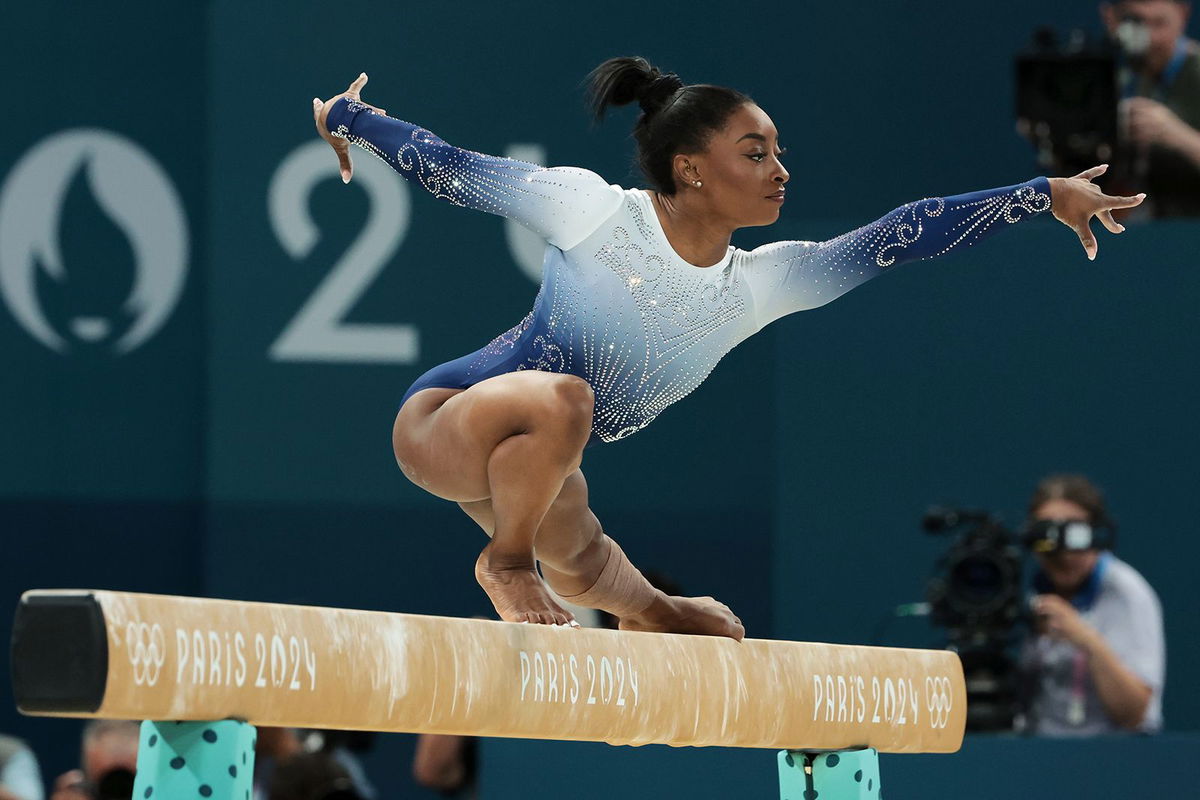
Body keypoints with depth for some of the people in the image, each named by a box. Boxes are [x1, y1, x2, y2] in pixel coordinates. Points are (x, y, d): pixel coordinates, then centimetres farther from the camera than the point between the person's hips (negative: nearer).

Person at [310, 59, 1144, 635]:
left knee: (712, 631, 8)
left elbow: (903, 234, -6)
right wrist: (345, 118, -1)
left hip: (531, 468, 7)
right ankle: (507, 562, -16)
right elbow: (456, 171, -7)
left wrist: (1048, 193, -8)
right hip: (442, 420, -6)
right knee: (559, 397, -42)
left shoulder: (762, 283, -3)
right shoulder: (592, 209, -17)